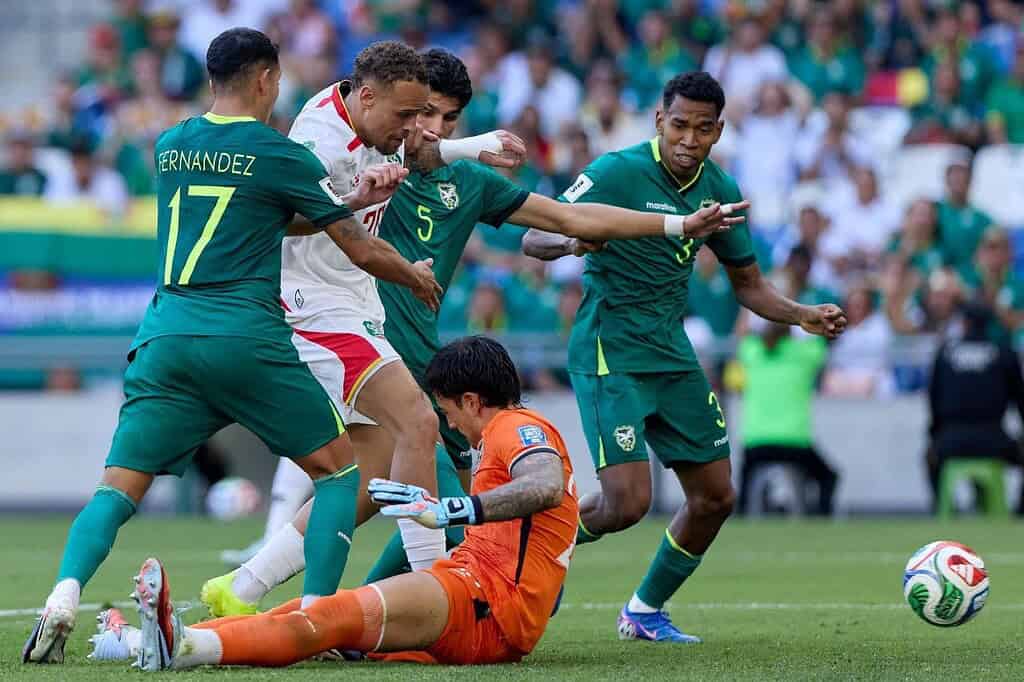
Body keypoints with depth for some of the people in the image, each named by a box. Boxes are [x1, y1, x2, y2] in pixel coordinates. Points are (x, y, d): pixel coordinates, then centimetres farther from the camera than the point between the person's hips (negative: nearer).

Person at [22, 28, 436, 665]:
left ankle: (64, 597, -23)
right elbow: (360, 249, 6)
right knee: (340, 469, 12)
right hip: (247, 340, -4)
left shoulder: (171, 147, 16)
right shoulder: (279, 155, 0)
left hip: (166, 337, 4)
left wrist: (349, 199, 29)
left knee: (118, 490, 3)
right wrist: (416, 273, 26)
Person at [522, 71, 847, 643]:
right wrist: (570, 242, -40)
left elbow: (748, 283, 15)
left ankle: (645, 611, 26)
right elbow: (534, 238, -17)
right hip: (609, 353, -7)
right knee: (627, 503, -17)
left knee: (716, 497, 7)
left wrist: (805, 316, -3)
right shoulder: (618, 172, -15)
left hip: (672, 354, 7)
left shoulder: (720, 190, 4)